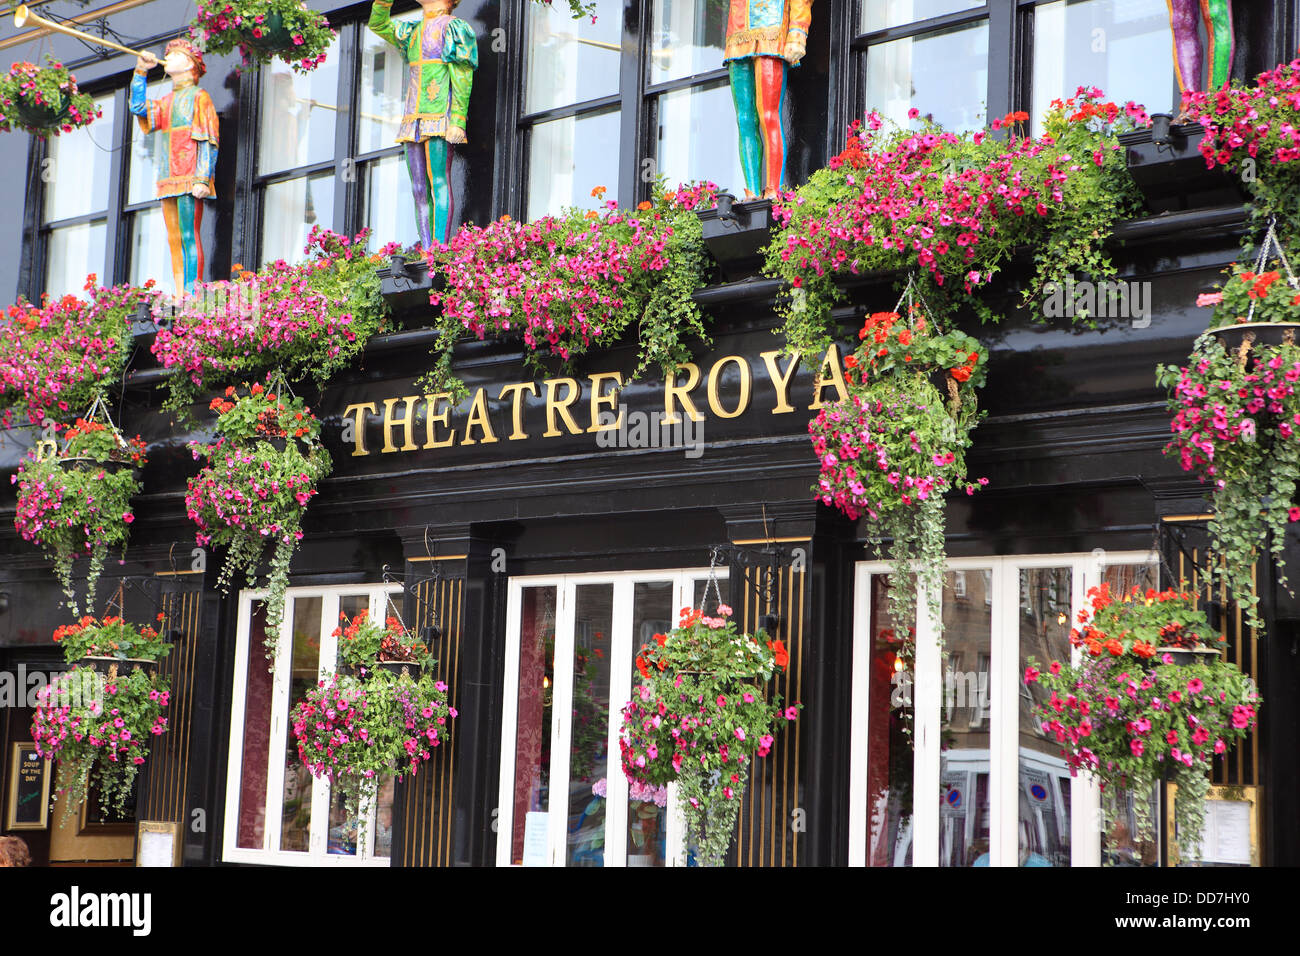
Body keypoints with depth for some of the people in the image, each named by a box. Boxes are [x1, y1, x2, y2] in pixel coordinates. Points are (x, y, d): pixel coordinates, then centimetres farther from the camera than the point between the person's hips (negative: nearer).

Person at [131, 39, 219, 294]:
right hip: (168, 181, 7)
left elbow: (208, 142, -7)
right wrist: (141, 71, 9)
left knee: (189, 237, -13)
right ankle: (179, 297, 0)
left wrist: (202, 179, -16)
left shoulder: (198, 96, 1)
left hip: (189, 180, -7)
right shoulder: (167, 101, 23)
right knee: (174, 240, 2)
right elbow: (138, 108, 11)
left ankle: (192, 296, -17)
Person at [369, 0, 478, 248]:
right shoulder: (412, 33, 22)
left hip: (439, 120, -7)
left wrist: (458, 121, -17)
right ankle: (426, 251, -2)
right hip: (413, 121, 7)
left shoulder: (452, 28, 1)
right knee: (419, 190, 0)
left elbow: (462, 78, -7)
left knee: (439, 182, -14)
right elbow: (378, 24, 27)